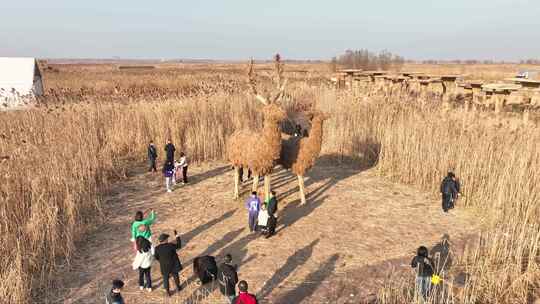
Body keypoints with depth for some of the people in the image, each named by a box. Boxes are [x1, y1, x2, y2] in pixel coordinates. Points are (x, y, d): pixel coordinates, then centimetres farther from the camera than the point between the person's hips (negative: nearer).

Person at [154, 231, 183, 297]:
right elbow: (179, 245, -6)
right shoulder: (171, 245, -24)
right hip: (173, 265, -1)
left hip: (164, 266, 1)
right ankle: (178, 287, 43)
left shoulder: (157, 248, -18)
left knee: (166, 278, 19)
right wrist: (177, 236, 0)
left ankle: (168, 292, 29)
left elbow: (156, 257, -4)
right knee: (175, 276, 23)